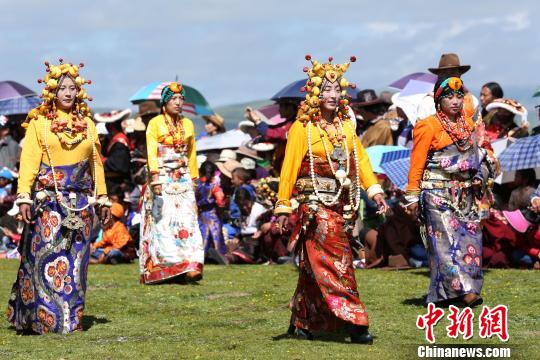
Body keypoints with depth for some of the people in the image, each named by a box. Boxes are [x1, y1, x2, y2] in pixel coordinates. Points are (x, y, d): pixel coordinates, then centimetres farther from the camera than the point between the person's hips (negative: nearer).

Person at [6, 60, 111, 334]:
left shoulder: (87, 124, 13)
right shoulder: (39, 123, 1)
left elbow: (95, 162, 16)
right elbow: (29, 160, -5)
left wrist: (103, 198, 14)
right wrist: (24, 196, -14)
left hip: (80, 201, 4)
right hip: (48, 199, -4)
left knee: (76, 257, 3)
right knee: (46, 256, -8)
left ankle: (71, 317, 8)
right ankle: (42, 318, -1)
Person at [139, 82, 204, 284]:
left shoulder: (188, 124, 13)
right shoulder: (155, 124, -2)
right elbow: (152, 153, -12)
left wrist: (193, 179, 15)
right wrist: (155, 179, -23)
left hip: (183, 180, 4)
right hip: (163, 179, -4)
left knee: (187, 220, -7)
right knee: (162, 221, -7)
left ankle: (190, 267, -14)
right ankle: (161, 269, -5)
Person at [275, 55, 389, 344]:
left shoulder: (346, 125, 11)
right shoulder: (302, 127, -6)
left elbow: (360, 159, 8)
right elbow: (289, 168, -6)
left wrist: (375, 191, -4)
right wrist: (283, 206, -8)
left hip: (342, 205, 6)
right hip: (315, 205, -6)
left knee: (314, 266, 13)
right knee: (335, 263, -11)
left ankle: (301, 322, 23)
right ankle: (355, 322, -14)